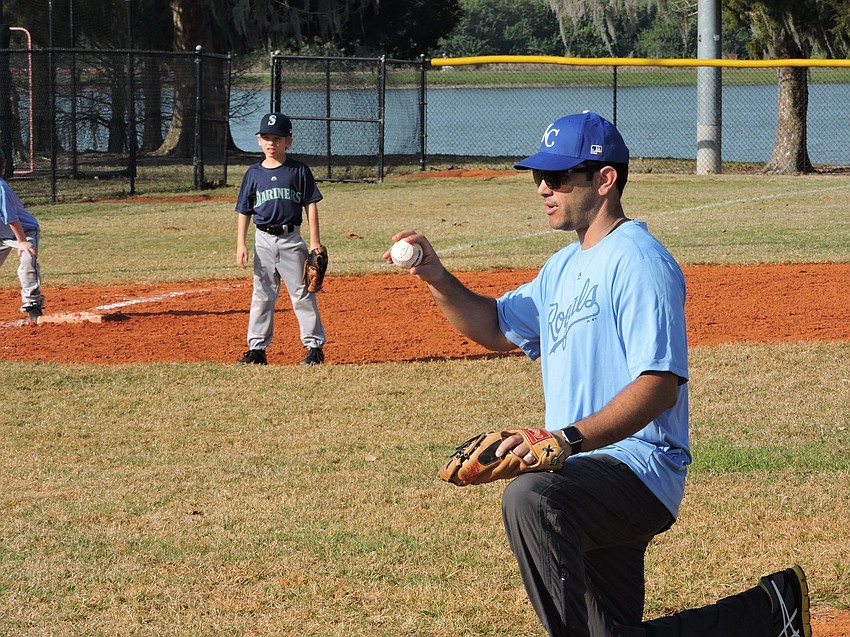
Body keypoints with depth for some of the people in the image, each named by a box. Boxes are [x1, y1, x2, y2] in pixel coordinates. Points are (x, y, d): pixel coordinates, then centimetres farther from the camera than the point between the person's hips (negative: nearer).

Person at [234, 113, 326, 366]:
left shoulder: (299, 170, -1)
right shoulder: (254, 174, 6)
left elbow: (311, 205, -1)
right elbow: (244, 211, 9)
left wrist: (315, 242, -6)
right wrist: (241, 245, 1)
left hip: (291, 240, -3)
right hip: (263, 240, 3)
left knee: (302, 293, -1)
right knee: (262, 296, 7)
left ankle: (315, 346, 4)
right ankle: (257, 349, 11)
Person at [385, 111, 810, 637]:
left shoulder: (639, 261, -13)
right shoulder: (563, 268, 18)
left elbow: (660, 386, -23)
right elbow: (495, 327, 27)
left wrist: (569, 437, -33)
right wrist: (438, 279, 8)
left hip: (638, 464, -10)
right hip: (594, 479, 10)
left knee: (530, 497, -37)